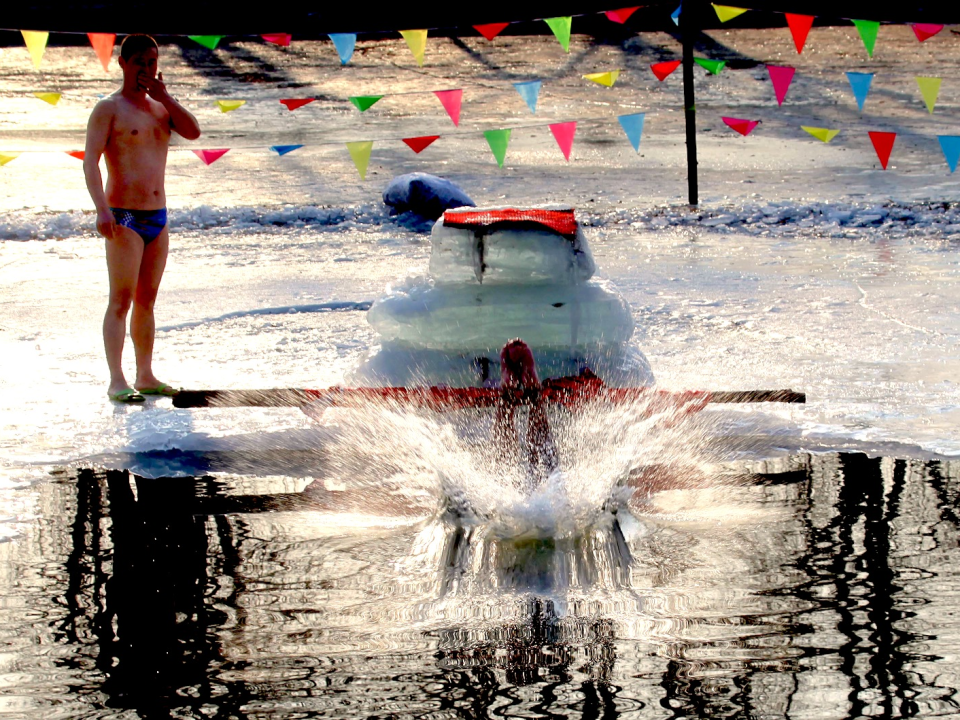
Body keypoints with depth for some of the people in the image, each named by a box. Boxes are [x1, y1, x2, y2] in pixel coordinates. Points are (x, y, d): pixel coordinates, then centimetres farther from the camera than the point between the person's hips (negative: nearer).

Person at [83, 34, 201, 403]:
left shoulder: (160, 107, 15)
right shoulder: (109, 109, -5)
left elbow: (193, 132, -2)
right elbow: (90, 161, -14)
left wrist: (164, 95, -9)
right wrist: (102, 209, -26)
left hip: (157, 218, 7)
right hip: (124, 218, -7)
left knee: (147, 300, 11)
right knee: (121, 300, -11)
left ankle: (145, 376, 17)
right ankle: (117, 381, -14)